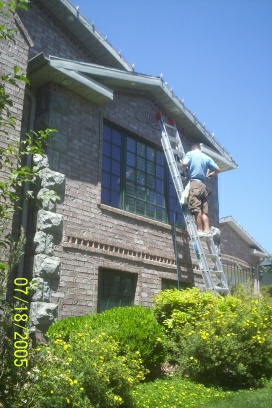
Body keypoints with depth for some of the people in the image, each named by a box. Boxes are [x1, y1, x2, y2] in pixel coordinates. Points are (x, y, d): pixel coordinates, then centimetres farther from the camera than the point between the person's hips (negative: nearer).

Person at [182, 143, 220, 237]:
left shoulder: (190, 154, 5)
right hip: (203, 185, 5)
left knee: (196, 209, -10)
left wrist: (186, 171, 6)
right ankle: (207, 230, -2)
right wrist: (210, 175, 32)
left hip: (193, 183, -5)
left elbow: (184, 164, -14)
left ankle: (200, 230, -14)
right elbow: (217, 169, 15)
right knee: (204, 210, 4)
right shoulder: (207, 157, 18)